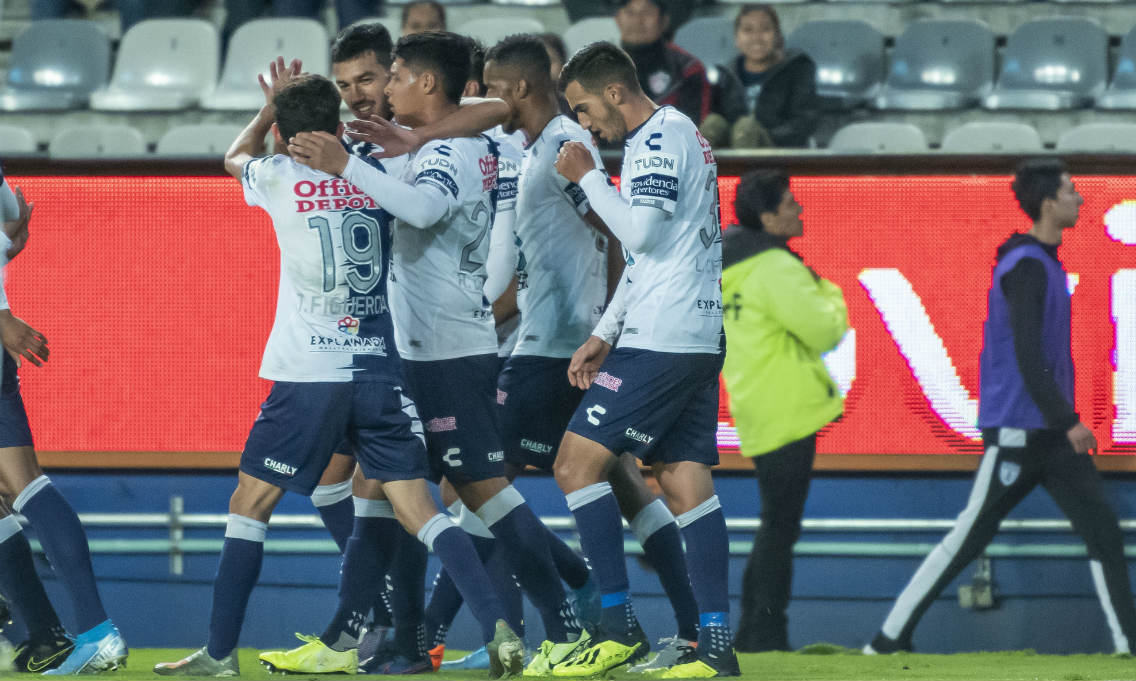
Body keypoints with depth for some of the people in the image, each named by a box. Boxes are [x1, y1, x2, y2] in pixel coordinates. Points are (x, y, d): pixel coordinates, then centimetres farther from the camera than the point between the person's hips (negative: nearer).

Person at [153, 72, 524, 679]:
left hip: (307, 376, -3)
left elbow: (234, 157, 25)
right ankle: (497, 626, -14)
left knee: (250, 502, 9)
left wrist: (272, 105, 38)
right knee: (413, 506, 2)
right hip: (380, 370, 3)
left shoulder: (279, 177, 0)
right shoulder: (375, 177, 7)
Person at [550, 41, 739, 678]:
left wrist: (588, 177, -8)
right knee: (686, 481, 5)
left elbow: (642, 231, -21)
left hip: (660, 340, -10)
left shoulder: (660, 137, -10)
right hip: (699, 338, 10)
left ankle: (619, 626, -9)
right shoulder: (680, 135, 21)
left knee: (577, 464, -8)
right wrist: (605, 334, 22)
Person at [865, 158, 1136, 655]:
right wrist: (1069, 422, -24)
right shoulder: (1026, 267, -15)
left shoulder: (1045, 262, 15)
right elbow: (1026, 356, -22)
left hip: (1052, 435, 9)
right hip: (1016, 433, -9)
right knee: (967, 539, -4)